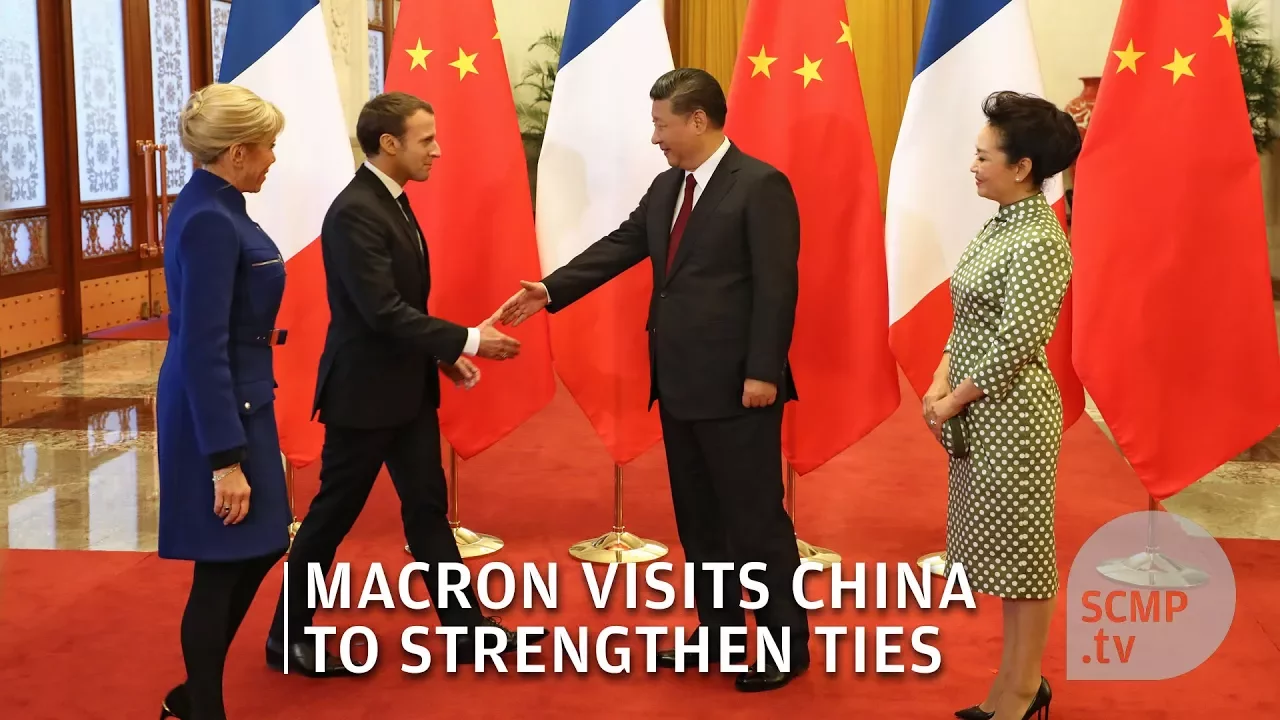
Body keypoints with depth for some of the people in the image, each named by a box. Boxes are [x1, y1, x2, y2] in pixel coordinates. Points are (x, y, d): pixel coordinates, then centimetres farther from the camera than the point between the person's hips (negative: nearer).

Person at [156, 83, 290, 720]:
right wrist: (225, 458, -23)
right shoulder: (209, 220, -21)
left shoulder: (215, 207, 8)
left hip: (235, 403, 10)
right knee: (221, 569, 3)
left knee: (262, 546, 18)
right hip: (217, 412, -10)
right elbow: (203, 349, -24)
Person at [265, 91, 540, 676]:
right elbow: (383, 311, -27)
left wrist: (443, 355, 8)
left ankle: (466, 626, 21)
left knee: (427, 506, 13)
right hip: (365, 391, -9)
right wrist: (466, 340, -22)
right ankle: (288, 635, 20)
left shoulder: (393, 202, 9)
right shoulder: (355, 211, -22)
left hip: (407, 388, 9)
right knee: (333, 514, 4)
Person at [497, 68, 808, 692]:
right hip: (679, 384, 8)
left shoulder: (761, 185, -12)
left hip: (734, 385, -8)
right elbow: (618, 247, 12)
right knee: (697, 517, 16)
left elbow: (776, 286, -16)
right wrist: (551, 290, 2)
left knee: (756, 516, -1)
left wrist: (763, 372, -19)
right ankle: (718, 633, 28)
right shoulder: (666, 187, 12)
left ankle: (788, 645, 12)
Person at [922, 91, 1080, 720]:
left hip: (1011, 410, -9)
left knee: (1020, 550, 3)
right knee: (1000, 548, 16)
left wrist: (953, 402, -13)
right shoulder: (997, 225, 10)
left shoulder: (1040, 241, -18)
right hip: (977, 410, 9)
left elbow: (1013, 343, -21)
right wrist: (940, 384, 1)